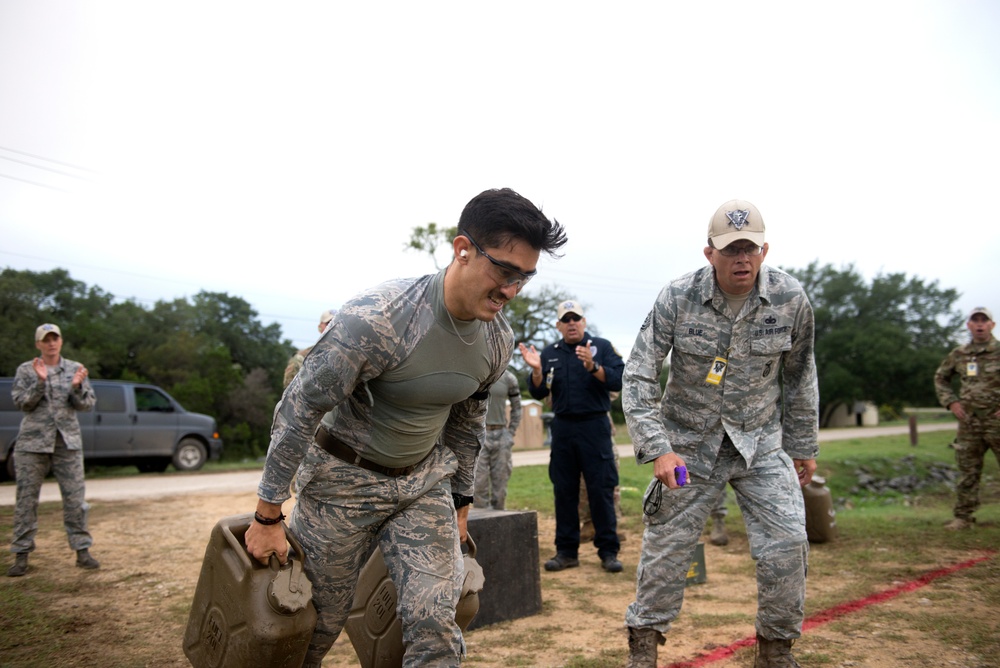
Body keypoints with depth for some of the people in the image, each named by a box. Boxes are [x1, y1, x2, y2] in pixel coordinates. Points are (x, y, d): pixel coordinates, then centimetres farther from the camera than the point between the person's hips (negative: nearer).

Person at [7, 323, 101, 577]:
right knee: (26, 498, 2)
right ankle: (21, 555, 10)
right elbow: (21, 402, -5)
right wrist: (40, 382, -18)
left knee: (75, 497, 0)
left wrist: (77, 386, -17)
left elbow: (87, 404, 2)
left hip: (68, 441, 1)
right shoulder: (25, 370, 5)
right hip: (32, 441, 0)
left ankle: (82, 551, 7)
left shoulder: (75, 369, 6)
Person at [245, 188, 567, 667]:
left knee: (435, 621, -9)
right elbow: (299, 409, -21)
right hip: (344, 478, -4)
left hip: (425, 482, 4)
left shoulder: (498, 341, -8)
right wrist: (268, 516, -14)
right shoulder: (377, 318, -29)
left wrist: (460, 505, 16)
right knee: (316, 624, 11)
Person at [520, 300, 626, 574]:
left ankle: (608, 551, 6)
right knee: (564, 491, 7)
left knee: (601, 489, -2)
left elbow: (618, 381, -10)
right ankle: (566, 551, 15)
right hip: (563, 427, 3)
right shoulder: (550, 353, 12)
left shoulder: (602, 347, 3)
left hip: (595, 426, -3)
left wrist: (592, 366, -25)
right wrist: (536, 370, -12)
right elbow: (538, 393, 6)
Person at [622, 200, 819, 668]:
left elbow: (800, 378, 5)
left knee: (787, 545, -7)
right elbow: (638, 376, -16)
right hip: (689, 442, -1)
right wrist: (658, 449, -24)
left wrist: (803, 445, 10)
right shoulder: (677, 298, -16)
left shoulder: (791, 300, -10)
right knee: (666, 546, 3)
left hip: (761, 441, 2)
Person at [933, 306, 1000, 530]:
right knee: (967, 472, 8)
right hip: (969, 422, 3)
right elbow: (940, 378, 21)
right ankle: (963, 517, 16)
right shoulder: (958, 355, 7)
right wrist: (951, 402, 7)